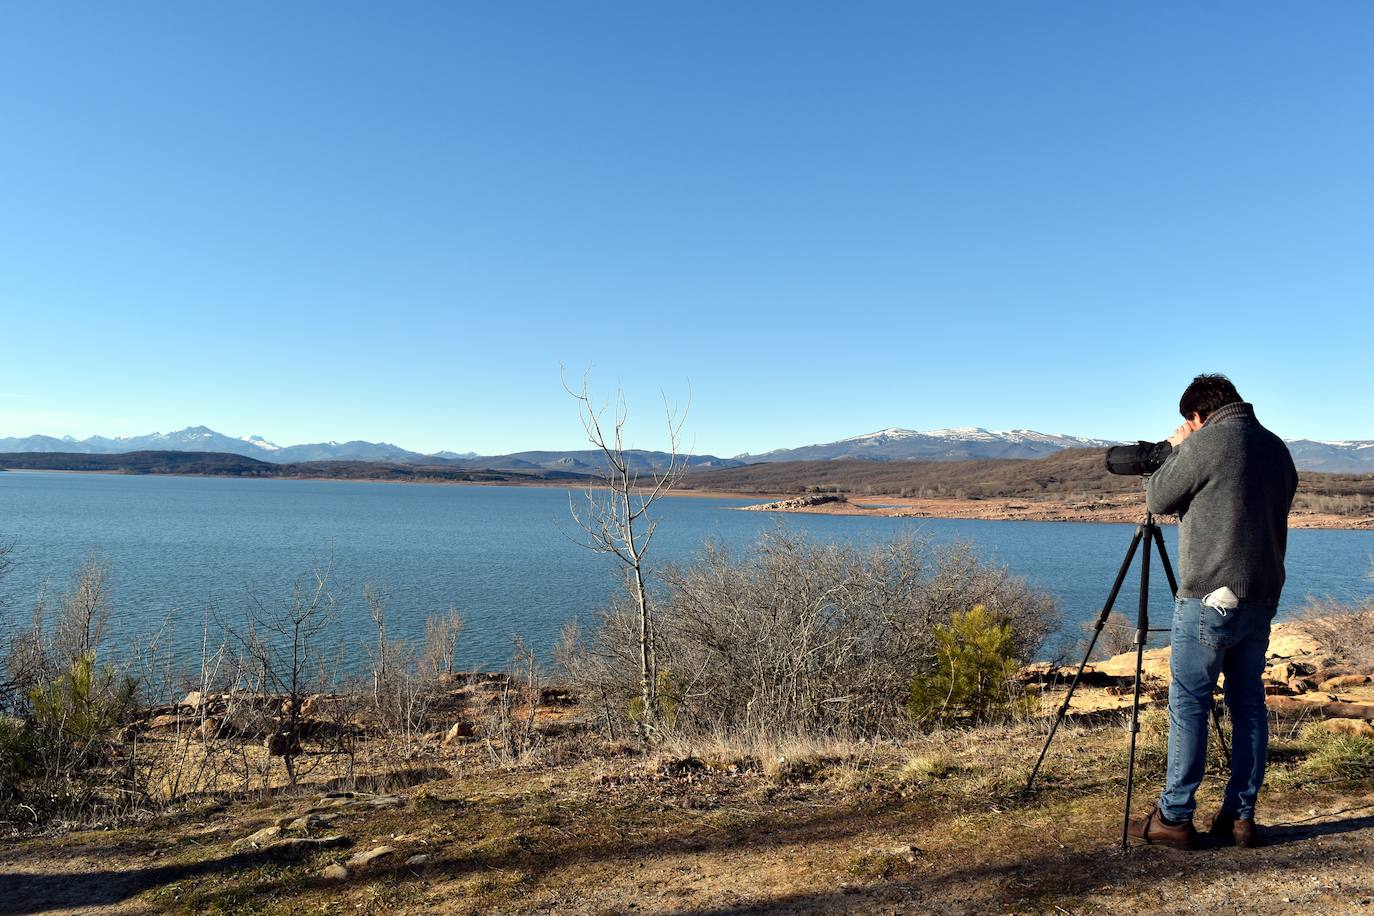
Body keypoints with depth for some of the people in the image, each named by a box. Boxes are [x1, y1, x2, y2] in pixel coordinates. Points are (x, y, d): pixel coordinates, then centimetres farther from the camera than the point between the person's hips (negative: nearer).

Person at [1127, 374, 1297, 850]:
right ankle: (1240, 817, 18)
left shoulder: (1205, 443, -12)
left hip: (1210, 597, -7)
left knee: (1188, 705, -1)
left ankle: (1174, 818, 4)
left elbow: (1157, 499, -4)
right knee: (1249, 704, 12)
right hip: (1263, 596, 8)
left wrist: (1176, 451, 10)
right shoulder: (1277, 448, 11)